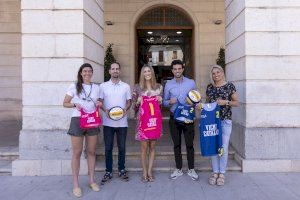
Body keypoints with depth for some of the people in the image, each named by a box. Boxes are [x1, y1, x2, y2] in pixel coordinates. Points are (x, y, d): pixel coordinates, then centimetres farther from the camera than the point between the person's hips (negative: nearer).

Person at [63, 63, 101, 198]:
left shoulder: (96, 87, 9)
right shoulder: (74, 86, 0)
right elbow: (65, 103, 2)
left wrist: (99, 104, -4)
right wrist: (75, 104, -17)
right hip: (77, 120, -3)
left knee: (91, 151, 10)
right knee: (77, 153, 1)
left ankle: (91, 180, 22)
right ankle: (75, 184, 10)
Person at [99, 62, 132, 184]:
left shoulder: (126, 86, 7)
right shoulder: (103, 86, 4)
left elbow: (129, 101, 10)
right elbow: (100, 101, 6)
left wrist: (126, 109, -11)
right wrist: (105, 110, -13)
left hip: (122, 122, 1)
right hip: (108, 122, 0)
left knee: (122, 147, 9)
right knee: (108, 148, 6)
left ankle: (121, 170, 24)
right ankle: (108, 172, 18)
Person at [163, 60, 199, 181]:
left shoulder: (191, 83, 2)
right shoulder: (168, 84, 4)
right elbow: (164, 102, 8)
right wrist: (169, 102, -14)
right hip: (174, 118, 1)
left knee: (189, 144, 3)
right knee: (176, 145, 9)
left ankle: (191, 169, 18)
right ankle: (178, 169, 22)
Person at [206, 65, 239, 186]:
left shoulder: (229, 86, -1)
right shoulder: (209, 87, 9)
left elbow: (236, 103, 2)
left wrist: (226, 102, -14)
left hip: (225, 121, -3)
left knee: (223, 147, -1)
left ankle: (222, 173, 13)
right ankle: (215, 172, 18)